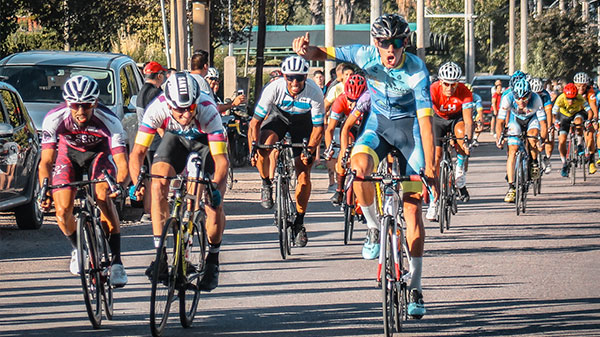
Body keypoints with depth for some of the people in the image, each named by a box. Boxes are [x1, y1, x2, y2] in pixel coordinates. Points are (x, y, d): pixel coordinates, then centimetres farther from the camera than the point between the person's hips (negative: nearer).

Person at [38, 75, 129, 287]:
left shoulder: (108, 121, -35)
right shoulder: (54, 119, -32)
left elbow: (122, 163, -37)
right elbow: (46, 161, -30)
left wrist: (119, 184, -59)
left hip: (99, 153, -1)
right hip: (69, 153, 1)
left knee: (104, 197, -28)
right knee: (62, 211, -14)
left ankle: (116, 261, -21)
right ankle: (78, 248, 19)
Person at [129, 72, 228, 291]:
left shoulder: (208, 111, -38)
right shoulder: (157, 109, -34)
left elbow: (221, 159, -37)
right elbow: (138, 152, -31)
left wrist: (216, 188, -54)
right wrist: (137, 182, -48)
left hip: (206, 141, -2)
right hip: (176, 138, 2)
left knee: (214, 205, -14)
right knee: (157, 184, -23)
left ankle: (212, 262, 9)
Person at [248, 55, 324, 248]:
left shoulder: (315, 93, -31)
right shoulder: (274, 89, -31)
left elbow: (318, 128, -20)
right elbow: (255, 123, -25)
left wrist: (310, 152, -32)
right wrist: (253, 149, -34)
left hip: (303, 122, 0)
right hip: (278, 116, 0)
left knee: (304, 177, -8)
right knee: (264, 147, -33)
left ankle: (299, 223, 8)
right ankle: (267, 185, -5)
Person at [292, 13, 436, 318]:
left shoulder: (416, 71, -27)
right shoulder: (366, 55, -19)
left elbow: (425, 121, -29)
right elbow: (324, 54, -13)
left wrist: (430, 169, -34)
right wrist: (306, 50, -39)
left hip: (409, 128, -2)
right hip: (378, 124, 2)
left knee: (412, 209, -5)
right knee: (359, 165, -33)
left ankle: (415, 288, 5)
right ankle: (374, 230, -8)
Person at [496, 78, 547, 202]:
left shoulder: (536, 99, -35)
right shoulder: (508, 98, -34)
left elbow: (543, 123, -31)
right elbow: (500, 122, -27)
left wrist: (543, 140, -40)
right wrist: (500, 138, -37)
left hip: (532, 119, -1)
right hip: (515, 119, 1)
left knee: (532, 138, -31)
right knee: (512, 151, -14)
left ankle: (534, 163, -1)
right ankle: (511, 188, -14)